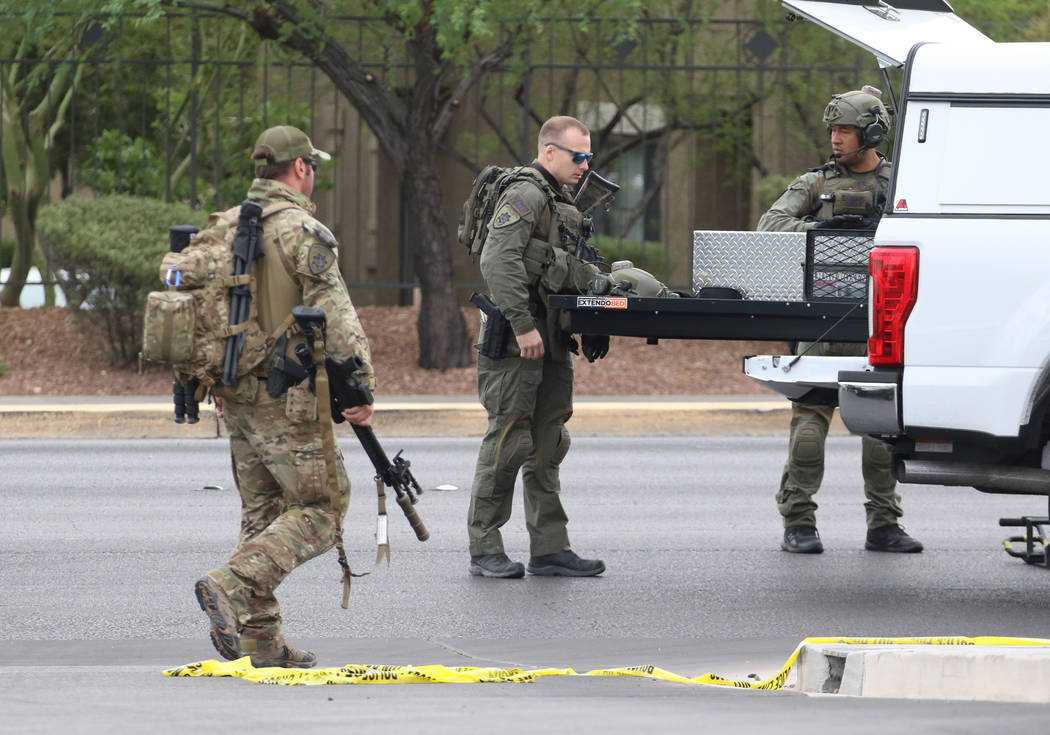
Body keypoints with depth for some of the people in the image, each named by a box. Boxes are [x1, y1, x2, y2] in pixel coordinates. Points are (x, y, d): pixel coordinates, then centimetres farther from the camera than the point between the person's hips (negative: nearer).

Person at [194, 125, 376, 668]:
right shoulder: (302, 231, -13)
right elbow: (334, 313, -20)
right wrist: (359, 385, -19)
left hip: (236, 394, 8)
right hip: (287, 397, -8)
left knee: (262, 513, 14)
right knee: (321, 509, -1)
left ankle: (261, 639, 11)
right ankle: (232, 585, -18)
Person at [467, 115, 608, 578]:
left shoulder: (562, 204, 19)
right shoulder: (525, 197, -12)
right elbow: (499, 262, -22)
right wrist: (523, 325, -26)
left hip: (551, 343, 10)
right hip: (517, 343, -10)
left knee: (547, 445, 10)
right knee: (508, 441, -7)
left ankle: (550, 549, 13)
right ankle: (484, 551, -2)